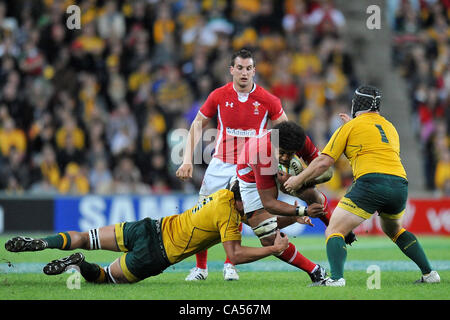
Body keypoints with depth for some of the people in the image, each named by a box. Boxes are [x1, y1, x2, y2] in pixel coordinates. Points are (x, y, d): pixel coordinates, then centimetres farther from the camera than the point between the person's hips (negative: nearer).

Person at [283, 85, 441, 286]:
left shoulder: (350, 127, 9)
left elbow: (324, 162, 5)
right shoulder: (390, 127, 26)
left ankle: (336, 278, -25)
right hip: (400, 183, 6)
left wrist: (298, 180, 17)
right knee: (393, 230, 32)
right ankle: (429, 273, 26)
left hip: (370, 181, -6)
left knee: (334, 231, -2)